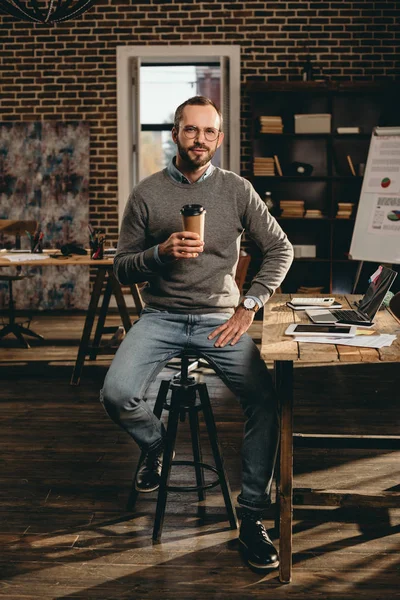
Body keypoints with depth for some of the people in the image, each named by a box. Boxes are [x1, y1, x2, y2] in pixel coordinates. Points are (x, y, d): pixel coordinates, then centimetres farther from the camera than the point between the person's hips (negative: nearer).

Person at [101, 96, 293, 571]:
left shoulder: (237, 190, 5)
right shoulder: (146, 194, 3)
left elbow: (280, 249, 7)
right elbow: (122, 269, 5)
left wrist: (249, 305, -4)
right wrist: (161, 252, -16)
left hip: (219, 318, 0)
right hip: (160, 317, 0)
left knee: (266, 398, -24)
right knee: (117, 394, -26)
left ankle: (251, 518, -7)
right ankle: (155, 444, 12)